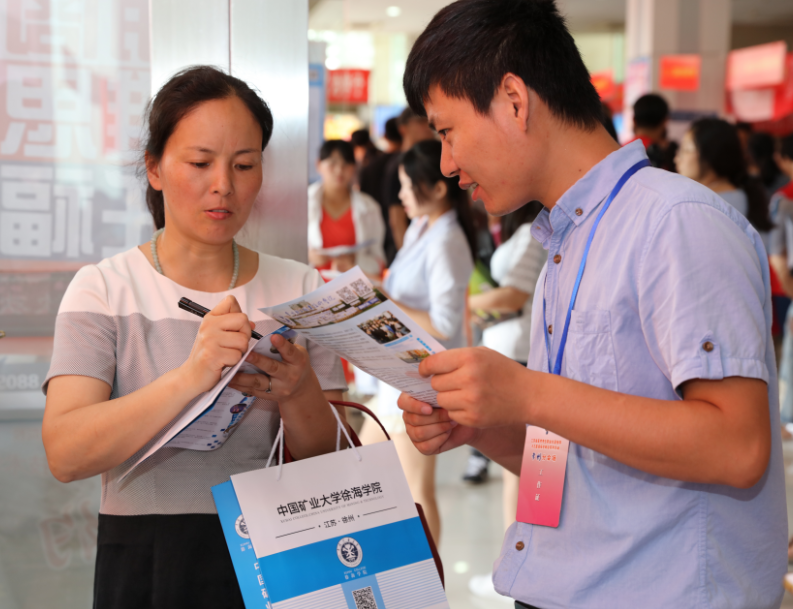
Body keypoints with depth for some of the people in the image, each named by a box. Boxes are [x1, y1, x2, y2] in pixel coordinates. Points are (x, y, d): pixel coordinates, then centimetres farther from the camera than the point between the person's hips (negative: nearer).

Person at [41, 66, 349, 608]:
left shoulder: (299, 289, 6)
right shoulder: (104, 289, -2)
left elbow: (325, 461, 3)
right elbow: (65, 454, -15)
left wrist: (298, 394, -18)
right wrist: (189, 378, -30)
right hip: (141, 561, 0)